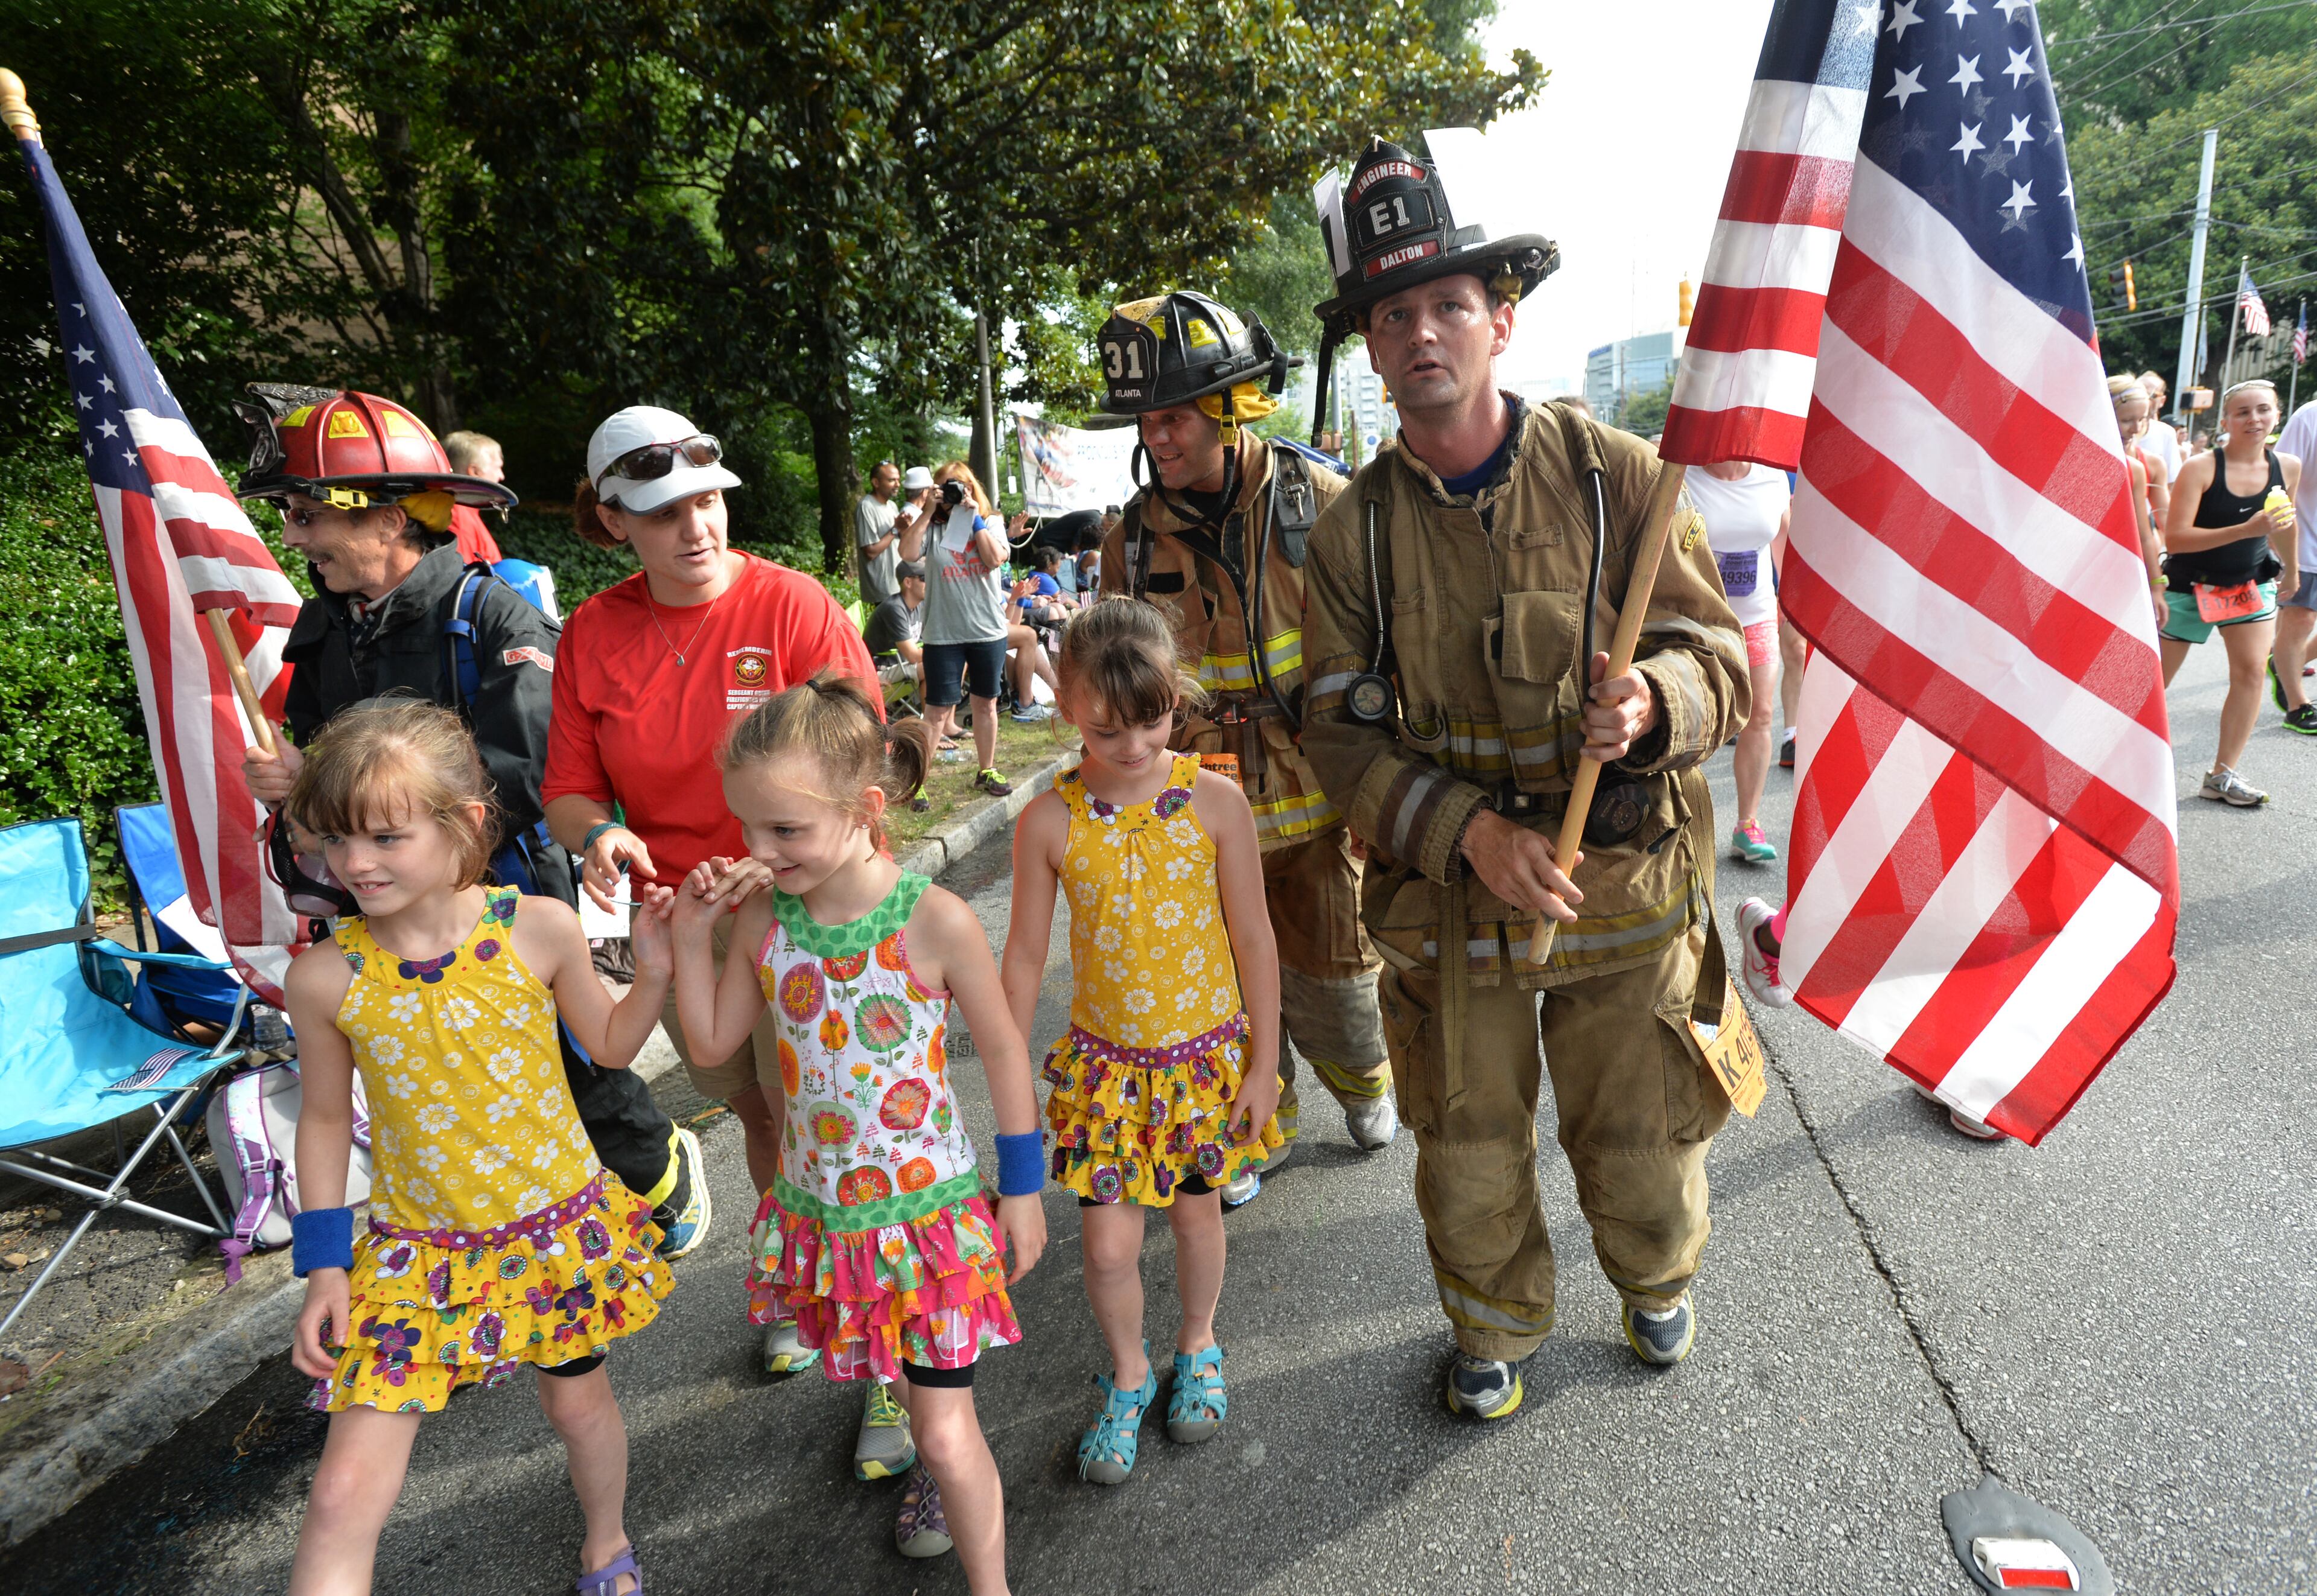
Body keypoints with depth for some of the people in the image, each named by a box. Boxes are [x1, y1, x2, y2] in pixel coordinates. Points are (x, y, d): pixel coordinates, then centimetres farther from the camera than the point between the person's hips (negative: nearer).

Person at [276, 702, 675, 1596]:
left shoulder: (540, 929, -15)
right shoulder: (325, 977, -14)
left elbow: (610, 1044, 1)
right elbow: (326, 1119, 2)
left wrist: (655, 966, -16)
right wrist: (323, 1267, 2)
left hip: (561, 1227, 1)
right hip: (419, 1251, 0)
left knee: (578, 1400, 21)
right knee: (346, 1495, -5)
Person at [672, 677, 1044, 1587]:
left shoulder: (933, 920, -23)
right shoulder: (761, 916, -10)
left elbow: (1003, 1051, -10)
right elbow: (714, 1040, 4)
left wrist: (1022, 1188, -3)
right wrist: (689, 934, -9)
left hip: (926, 1206, -5)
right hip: (818, 1207, 5)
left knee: (948, 1434, 3)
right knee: (899, 1373, 26)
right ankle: (942, 1468, 57)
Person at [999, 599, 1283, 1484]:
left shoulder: (1214, 801, -13)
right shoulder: (1049, 822, -12)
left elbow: (1253, 939, -5)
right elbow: (1025, 957, -2)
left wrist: (1263, 1062, -2)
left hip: (1210, 1052, 0)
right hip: (1105, 1060, 0)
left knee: (1196, 1209, 18)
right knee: (1108, 1245, 4)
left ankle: (1197, 1343, 47)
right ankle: (1128, 1372, 35)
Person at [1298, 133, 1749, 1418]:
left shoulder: (1614, 475, -7)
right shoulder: (1353, 529, -3)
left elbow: (1719, 654, -4)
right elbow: (1342, 731, -4)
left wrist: (1651, 705, -28)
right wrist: (1471, 829, -18)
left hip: (1626, 888, 0)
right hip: (1451, 901, 1)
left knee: (1639, 1145, 15)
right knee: (1469, 1155, 14)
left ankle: (1657, 1284, 50)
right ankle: (1493, 1327, 45)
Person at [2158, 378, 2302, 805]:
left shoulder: (2287, 467, -2)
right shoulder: (2200, 469, -18)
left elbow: (2284, 522, 17)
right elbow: (2175, 538, -23)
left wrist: (2292, 570, 29)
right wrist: (2245, 530, -31)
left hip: (2251, 582, 4)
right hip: (2190, 586, -4)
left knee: (2252, 670, -9)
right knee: (2153, 681, 2)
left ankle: (2222, 776, -2)